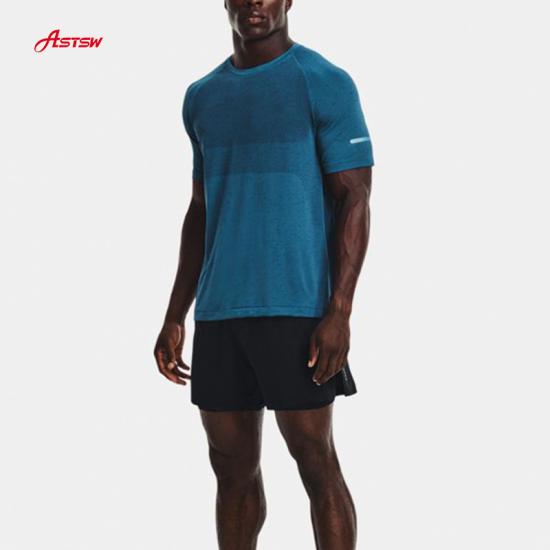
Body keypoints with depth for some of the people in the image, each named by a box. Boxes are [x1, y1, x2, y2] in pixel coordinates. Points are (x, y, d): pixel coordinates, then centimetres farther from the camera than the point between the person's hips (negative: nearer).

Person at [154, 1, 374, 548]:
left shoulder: (326, 84, -4)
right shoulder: (202, 97, 15)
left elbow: (354, 201, -7)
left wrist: (339, 312, -16)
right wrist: (175, 317, 14)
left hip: (296, 309, -5)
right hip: (219, 315, 6)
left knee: (316, 463, -3)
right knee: (232, 468, 9)